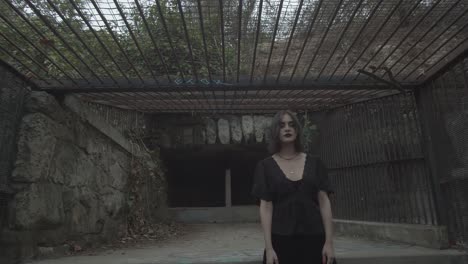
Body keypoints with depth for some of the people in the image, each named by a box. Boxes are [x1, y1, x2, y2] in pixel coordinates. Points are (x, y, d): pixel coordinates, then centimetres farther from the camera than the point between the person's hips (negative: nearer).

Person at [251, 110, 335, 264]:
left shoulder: (314, 163, 4)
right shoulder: (266, 166, -1)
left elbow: (324, 202, 2)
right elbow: (266, 207, -4)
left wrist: (329, 241, -3)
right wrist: (268, 247, -9)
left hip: (314, 239, 2)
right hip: (281, 240, -1)